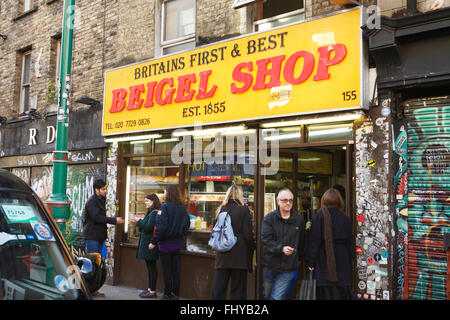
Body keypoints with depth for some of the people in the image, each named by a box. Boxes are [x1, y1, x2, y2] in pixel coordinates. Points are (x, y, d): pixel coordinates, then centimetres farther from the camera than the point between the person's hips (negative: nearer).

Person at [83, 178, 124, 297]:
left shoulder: (101, 200, 17)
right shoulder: (91, 201, -11)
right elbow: (97, 217, -21)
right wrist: (114, 220, -21)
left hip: (99, 237, 9)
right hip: (92, 237, -9)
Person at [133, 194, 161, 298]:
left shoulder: (154, 213, -16)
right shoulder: (151, 212, 17)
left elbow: (148, 228, -22)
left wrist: (139, 221, -9)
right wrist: (141, 220, 5)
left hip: (150, 244, -10)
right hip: (147, 244, 10)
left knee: (152, 267, -5)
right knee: (150, 267, 14)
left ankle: (153, 291, 0)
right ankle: (150, 289, 21)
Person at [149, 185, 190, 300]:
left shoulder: (165, 206, -15)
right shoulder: (182, 207, 3)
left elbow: (161, 226, -19)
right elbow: (187, 224, 10)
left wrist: (153, 242, -13)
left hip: (166, 243, -6)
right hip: (177, 243, 6)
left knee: (167, 270, 3)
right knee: (175, 269, 12)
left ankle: (167, 295, 9)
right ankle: (175, 294, 17)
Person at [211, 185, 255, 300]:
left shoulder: (221, 209, 5)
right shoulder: (243, 209, -7)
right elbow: (248, 235, -9)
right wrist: (251, 251, 3)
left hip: (222, 256, 3)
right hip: (239, 256, -3)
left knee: (218, 291, 8)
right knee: (238, 291, 5)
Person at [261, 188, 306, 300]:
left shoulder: (299, 219, 4)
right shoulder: (269, 218, -3)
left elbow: (302, 242, 14)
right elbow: (266, 240, -13)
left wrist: (298, 258, 15)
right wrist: (281, 248, -25)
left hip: (288, 269, 0)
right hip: (270, 266, 1)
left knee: (276, 297, -7)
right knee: (267, 296, 14)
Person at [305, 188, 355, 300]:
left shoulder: (319, 216, -8)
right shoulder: (345, 219, 3)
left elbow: (314, 241, -9)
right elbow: (350, 242, 8)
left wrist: (310, 262, -5)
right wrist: (350, 260, 18)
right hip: (342, 261, 3)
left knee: (326, 293, 1)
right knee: (341, 292, 10)